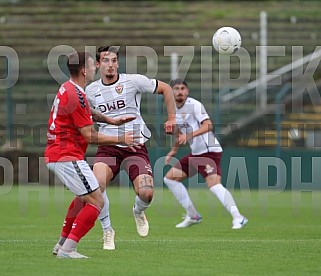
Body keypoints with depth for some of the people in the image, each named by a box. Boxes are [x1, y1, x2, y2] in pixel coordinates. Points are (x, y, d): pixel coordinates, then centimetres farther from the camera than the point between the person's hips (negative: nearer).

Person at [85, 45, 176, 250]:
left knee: (146, 193, -19)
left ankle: (139, 211, 22)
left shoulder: (133, 81, -2)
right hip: (108, 148, 2)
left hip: (135, 147, -1)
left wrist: (172, 118, 6)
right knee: (96, 185, -27)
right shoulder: (91, 91, 7)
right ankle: (107, 230, -4)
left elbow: (165, 88, 9)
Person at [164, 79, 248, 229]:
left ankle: (237, 218, -31)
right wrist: (173, 150, 24)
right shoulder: (173, 109, 12)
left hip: (210, 151, -9)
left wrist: (189, 135, -37)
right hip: (195, 153, 9)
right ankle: (193, 216, 14)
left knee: (214, 185, -27)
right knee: (170, 178, 10)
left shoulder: (194, 105, -13)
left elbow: (208, 125, -27)